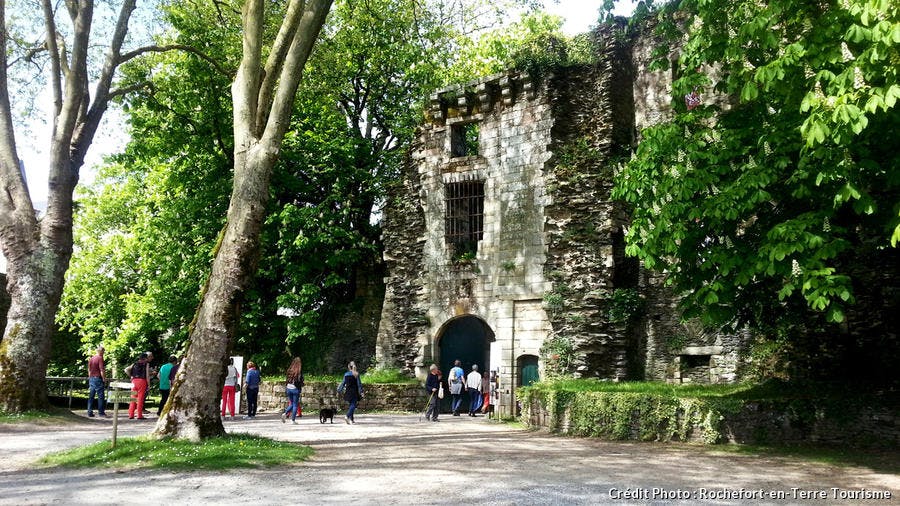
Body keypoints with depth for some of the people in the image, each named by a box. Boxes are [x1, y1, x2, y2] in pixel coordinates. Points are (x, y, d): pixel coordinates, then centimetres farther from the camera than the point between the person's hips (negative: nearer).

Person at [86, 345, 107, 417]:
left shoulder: (91, 358, 12)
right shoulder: (100, 358, -12)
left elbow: (89, 370, 17)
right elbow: (102, 370, -15)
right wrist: (104, 379, -11)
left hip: (91, 378, 8)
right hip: (98, 379, -8)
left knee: (91, 396, 9)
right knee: (101, 396, -2)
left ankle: (90, 412, 9)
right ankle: (101, 412, -1)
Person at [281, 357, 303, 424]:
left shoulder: (289, 370, 3)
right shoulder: (299, 371, -10)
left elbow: (286, 380, 7)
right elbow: (300, 381, -14)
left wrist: (285, 390, 16)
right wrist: (302, 384, 8)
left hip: (289, 388, 4)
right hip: (295, 389, -4)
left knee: (291, 404, 19)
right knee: (295, 405, 6)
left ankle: (285, 413, -3)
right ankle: (293, 420, 5)